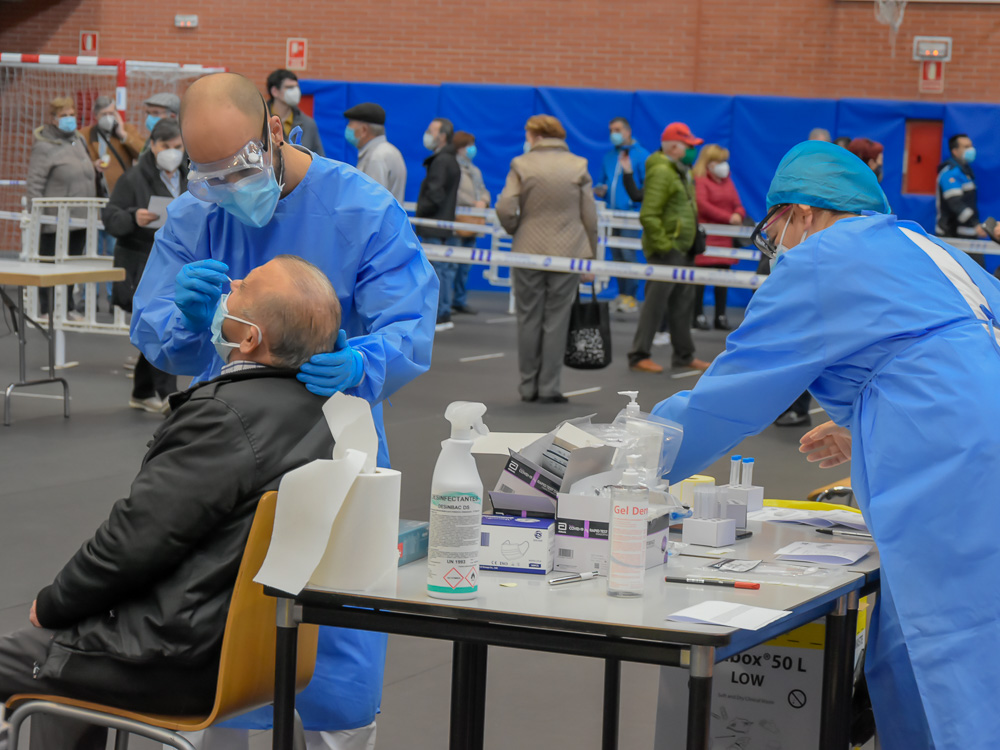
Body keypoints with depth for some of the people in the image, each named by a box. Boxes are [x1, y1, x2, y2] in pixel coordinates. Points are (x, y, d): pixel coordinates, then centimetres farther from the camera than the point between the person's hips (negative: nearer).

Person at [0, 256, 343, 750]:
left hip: (183, 662, -9)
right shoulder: (315, 405, 3)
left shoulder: (225, 414, -26)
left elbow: (135, 538, -22)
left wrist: (51, 604, -4)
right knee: (58, 651, 30)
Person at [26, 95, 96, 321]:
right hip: (55, 221, -7)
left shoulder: (79, 140, 12)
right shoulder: (44, 147, -11)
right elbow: (34, 185, -13)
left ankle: (68, 307, 25)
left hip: (79, 218, 7)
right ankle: (46, 310, 11)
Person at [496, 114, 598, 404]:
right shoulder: (578, 166, 2)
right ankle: (549, 388, 2)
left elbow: (505, 209, -9)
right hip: (568, 254, 0)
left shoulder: (522, 165, -2)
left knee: (529, 320, 8)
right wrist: (591, 257, 8)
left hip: (528, 251, 0)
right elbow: (590, 217, 1)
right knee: (556, 322, 3)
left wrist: (515, 231, 12)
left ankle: (529, 387, 12)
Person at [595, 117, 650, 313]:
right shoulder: (608, 157, 19)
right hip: (612, 213, 6)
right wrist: (600, 190, 5)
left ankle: (630, 296, -13)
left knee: (627, 254, -14)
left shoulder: (641, 156, 0)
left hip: (631, 211, -6)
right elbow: (603, 181, 27)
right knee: (616, 255, 7)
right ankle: (622, 294, 14)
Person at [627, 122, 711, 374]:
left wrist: (693, 238, 19)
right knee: (656, 303, -8)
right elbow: (649, 215, -24)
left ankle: (684, 354, 24)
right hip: (666, 248, -10)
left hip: (682, 249, 10)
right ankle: (639, 356, -2)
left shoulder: (680, 172, 15)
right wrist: (663, 245, -23)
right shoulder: (661, 172, -17)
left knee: (684, 302, 15)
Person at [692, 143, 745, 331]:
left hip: (724, 238, 7)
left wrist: (739, 215, -11)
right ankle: (698, 315, 1)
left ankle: (721, 316, 11)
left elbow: (738, 206, 15)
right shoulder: (699, 180, -5)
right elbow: (702, 205, -16)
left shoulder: (727, 181, 18)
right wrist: (729, 218, -17)